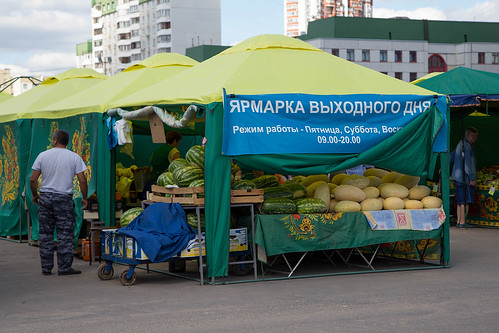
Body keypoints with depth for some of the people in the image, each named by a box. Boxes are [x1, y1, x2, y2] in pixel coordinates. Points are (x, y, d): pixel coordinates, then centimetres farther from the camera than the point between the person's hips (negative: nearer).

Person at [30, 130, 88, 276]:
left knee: (45, 234, 8)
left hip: (45, 197, 2)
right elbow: (82, 180, -5)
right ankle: (64, 268, -1)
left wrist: (35, 195, 16)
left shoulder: (43, 155, 2)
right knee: (65, 235, 1)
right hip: (64, 198, -2)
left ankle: (46, 268, 11)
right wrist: (84, 198, 8)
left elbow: (33, 179, 1)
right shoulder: (74, 157, -1)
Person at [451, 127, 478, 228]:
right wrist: (472, 178, -18)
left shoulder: (461, 144, 18)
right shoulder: (467, 146, -13)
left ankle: (459, 221, 13)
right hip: (465, 178, -10)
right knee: (465, 201, -9)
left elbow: (452, 156, 28)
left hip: (458, 177, 10)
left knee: (460, 201, 11)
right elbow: (468, 164, -19)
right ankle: (462, 222, -10)